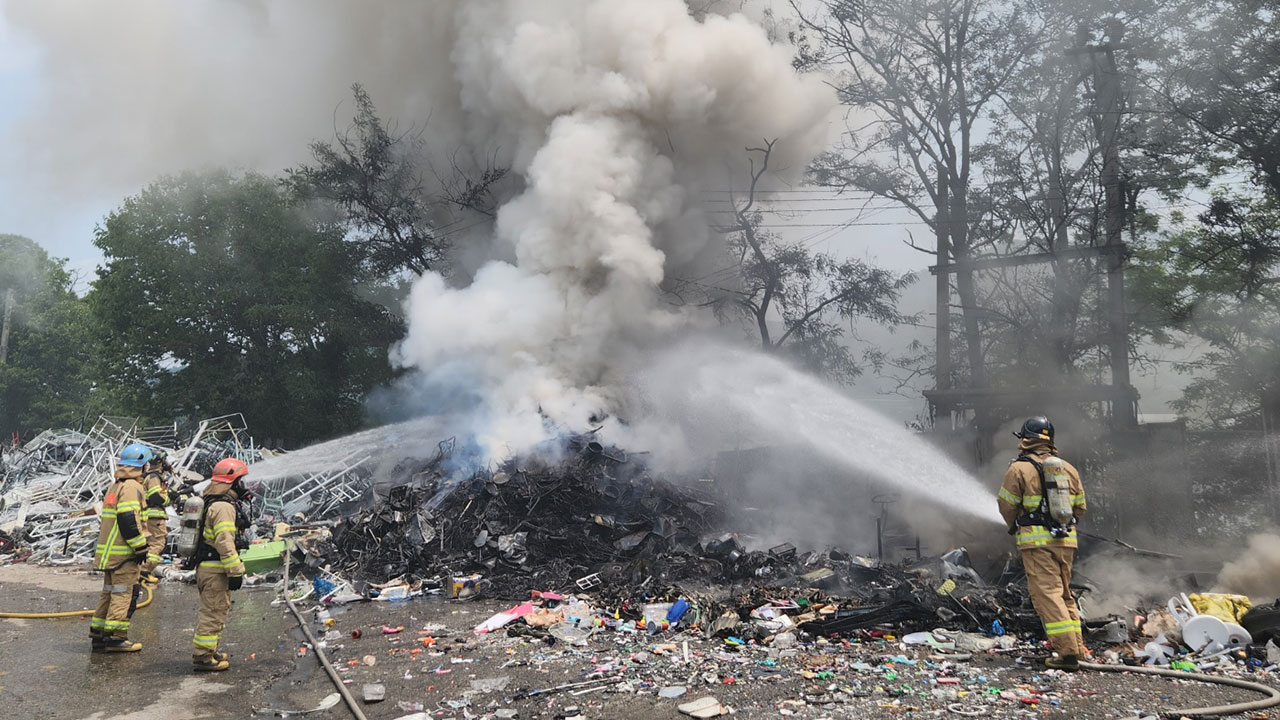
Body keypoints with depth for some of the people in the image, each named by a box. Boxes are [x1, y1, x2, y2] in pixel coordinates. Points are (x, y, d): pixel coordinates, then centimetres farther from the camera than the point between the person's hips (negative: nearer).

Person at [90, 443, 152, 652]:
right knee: (124, 593, -6)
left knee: (110, 592, 16)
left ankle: (98, 634, 21)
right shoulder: (131, 487, -14)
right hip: (124, 552, -10)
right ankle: (116, 637, -6)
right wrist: (141, 547, -16)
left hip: (109, 551, 10)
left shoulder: (114, 486, 19)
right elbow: (129, 520, -22)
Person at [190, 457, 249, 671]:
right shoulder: (223, 506, -19)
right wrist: (235, 572, -20)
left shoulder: (212, 502, 16)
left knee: (211, 611, 20)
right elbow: (225, 543, -24)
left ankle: (208, 651, 30)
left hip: (205, 566, 11)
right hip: (215, 569, -11)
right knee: (214, 612, -4)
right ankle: (203, 656, 1)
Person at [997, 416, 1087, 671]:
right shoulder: (1068, 468, 11)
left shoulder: (1019, 469, -7)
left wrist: (1017, 527, 17)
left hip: (1036, 542, -6)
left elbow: (1007, 506, -3)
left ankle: (1067, 652, -12)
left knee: (1047, 594, -6)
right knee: (1065, 593, 17)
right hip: (1066, 539, 6)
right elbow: (1080, 507, 15)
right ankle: (1077, 649, 16)